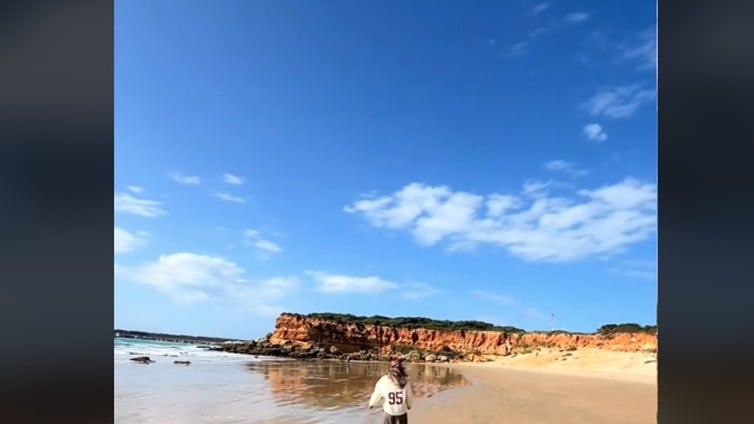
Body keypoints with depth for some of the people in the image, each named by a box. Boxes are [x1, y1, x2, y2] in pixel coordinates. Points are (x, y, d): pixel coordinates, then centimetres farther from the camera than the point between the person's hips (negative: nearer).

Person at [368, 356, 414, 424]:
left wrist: (371, 404, 14)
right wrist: (409, 405, 19)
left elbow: (377, 395, -7)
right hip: (402, 413, 0)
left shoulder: (383, 380, -19)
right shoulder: (405, 381, -16)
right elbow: (409, 396, -3)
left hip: (388, 412, 0)